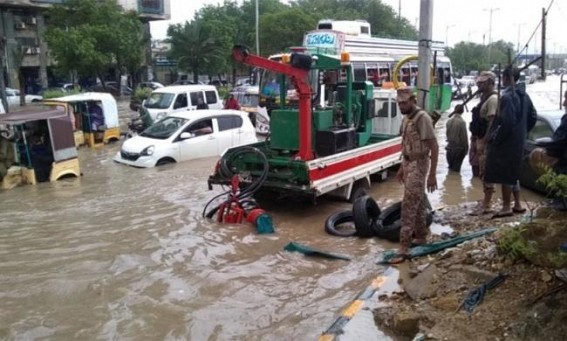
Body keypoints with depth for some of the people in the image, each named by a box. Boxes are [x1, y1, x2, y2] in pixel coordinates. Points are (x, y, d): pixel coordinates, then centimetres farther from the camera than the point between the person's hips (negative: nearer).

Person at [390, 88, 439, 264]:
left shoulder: (422, 118, -17)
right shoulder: (407, 118, 11)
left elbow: (434, 147, -19)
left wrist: (432, 174, -21)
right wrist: (402, 167, 23)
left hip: (418, 165, -9)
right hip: (408, 164, 9)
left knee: (409, 205, -11)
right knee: (418, 203, 18)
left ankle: (404, 248, -9)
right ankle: (421, 236, 31)